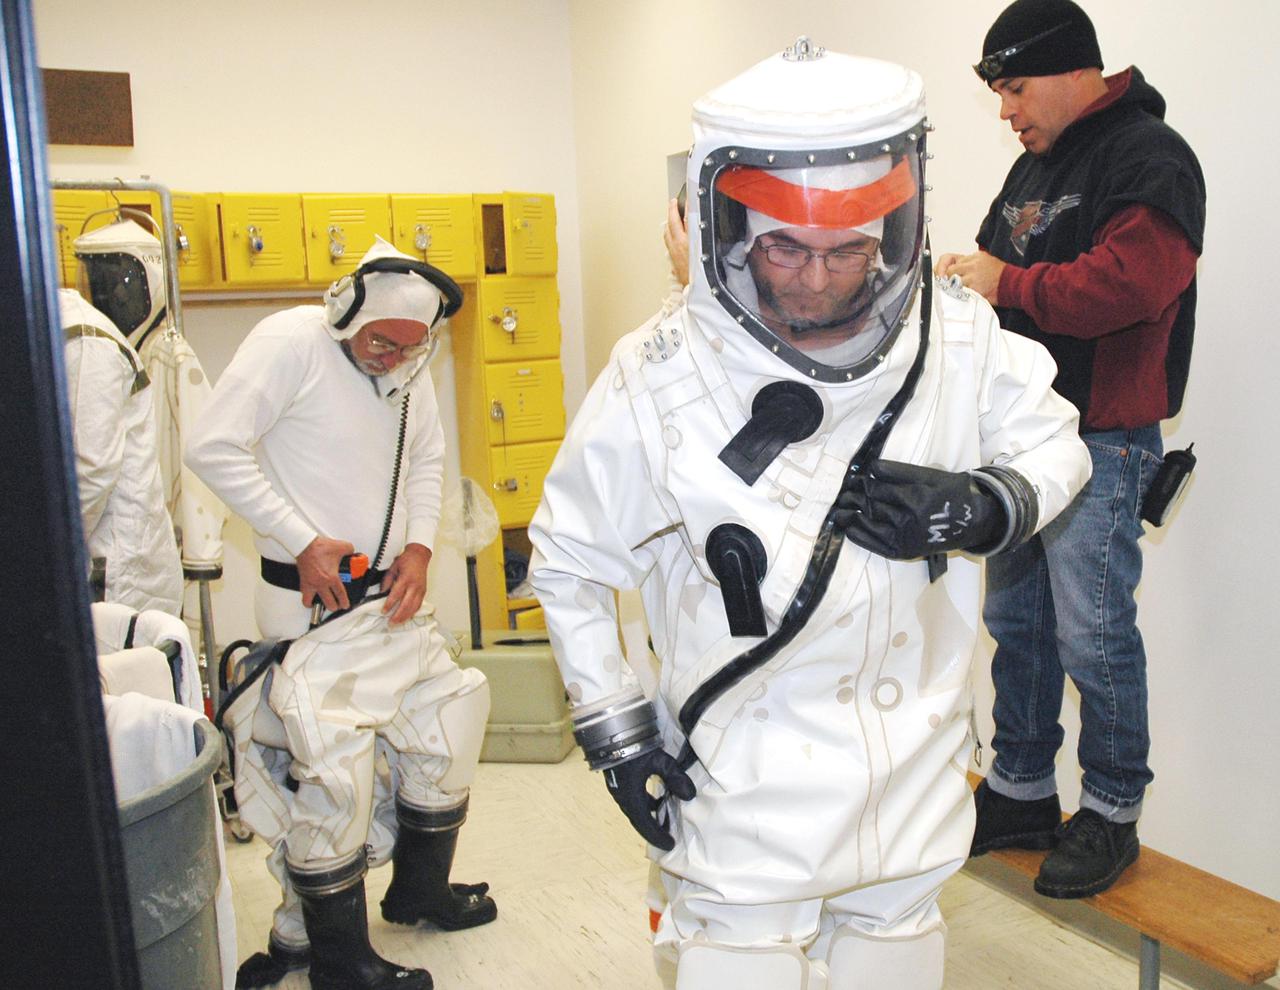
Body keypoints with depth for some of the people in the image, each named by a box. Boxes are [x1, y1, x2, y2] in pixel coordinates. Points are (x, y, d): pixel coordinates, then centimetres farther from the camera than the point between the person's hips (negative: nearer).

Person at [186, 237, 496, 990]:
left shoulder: (411, 368, 7)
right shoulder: (292, 343, -14)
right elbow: (213, 449, -19)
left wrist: (420, 545, 3)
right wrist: (303, 541, -19)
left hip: (396, 598, 8)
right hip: (316, 604, -8)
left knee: (446, 728, 15)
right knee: (332, 770, -6)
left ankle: (419, 889, 38)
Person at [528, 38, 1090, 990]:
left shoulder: (958, 341, -11)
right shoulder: (661, 381, -18)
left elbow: (1054, 443, 7)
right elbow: (568, 557, -4)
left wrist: (984, 506, -14)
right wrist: (612, 722, -3)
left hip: (915, 775, 4)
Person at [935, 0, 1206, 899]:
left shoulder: (1150, 159, -12)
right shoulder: (1038, 164, 17)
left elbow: (1132, 283, -26)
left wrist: (1008, 284, -18)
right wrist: (969, 276, 0)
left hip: (1101, 443, -9)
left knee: (1093, 632, -2)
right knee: (1016, 619, 14)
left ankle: (1111, 815, 17)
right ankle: (1021, 793, 29)